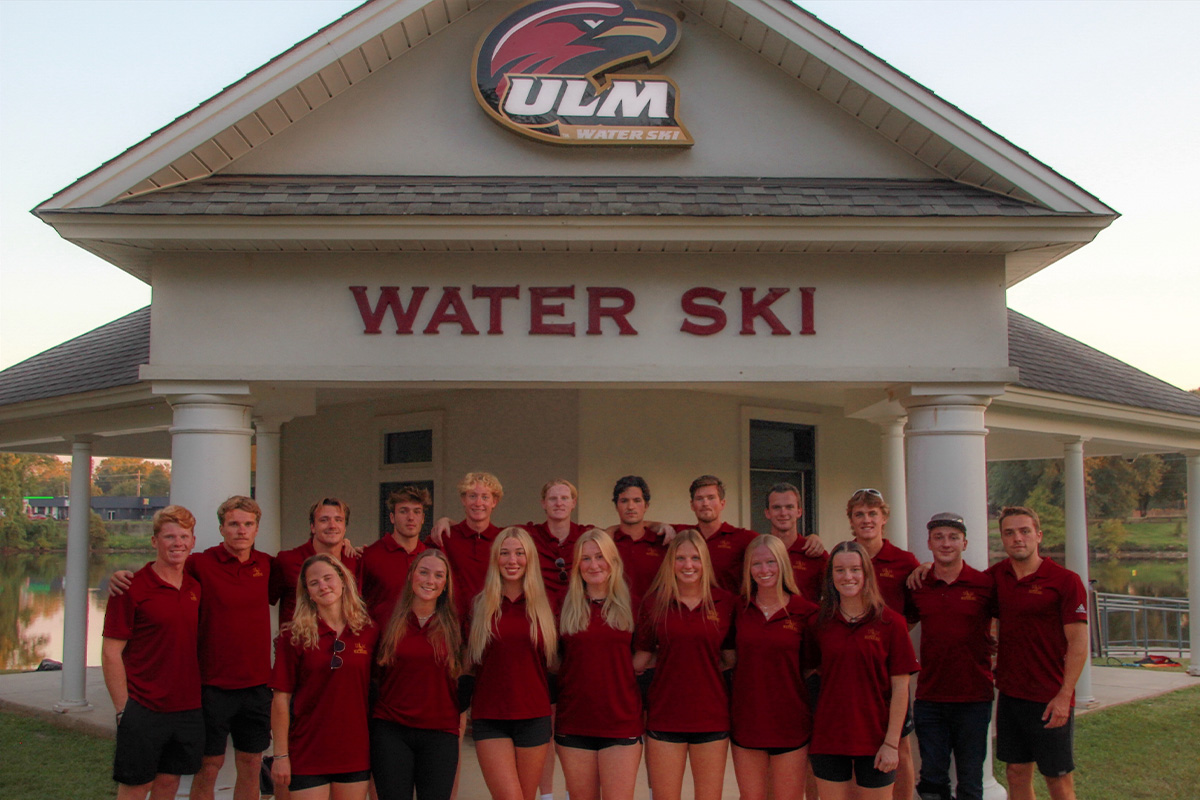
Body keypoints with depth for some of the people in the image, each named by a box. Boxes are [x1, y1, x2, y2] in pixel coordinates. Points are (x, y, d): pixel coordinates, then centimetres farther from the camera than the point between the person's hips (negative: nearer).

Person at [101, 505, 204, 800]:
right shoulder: (132, 588, -9)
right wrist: (123, 708, -12)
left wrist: (200, 696, 10)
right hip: (144, 709, -5)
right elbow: (110, 652, -10)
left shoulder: (197, 586, 8)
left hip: (188, 707, 5)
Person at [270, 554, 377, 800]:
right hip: (307, 751, -2)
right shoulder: (294, 636, -5)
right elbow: (281, 698, -5)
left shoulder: (369, 632, 1)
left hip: (355, 751, 2)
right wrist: (281, 754, -7)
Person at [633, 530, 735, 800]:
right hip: (664, 715, 0)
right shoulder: (654, 602, 0)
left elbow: (731, 658, 8)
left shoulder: (724, 601, 1)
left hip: (711, 716, 1)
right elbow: (640, 660, 3)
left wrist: (702, 665, -3)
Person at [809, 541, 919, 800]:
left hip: (874, 740, -2)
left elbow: (900, 687, -5)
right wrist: (810, 736, 2)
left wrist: (891, 742, -9)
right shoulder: (821, 623, 3)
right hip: (828, 739, 2)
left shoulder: (890, 623, -4)